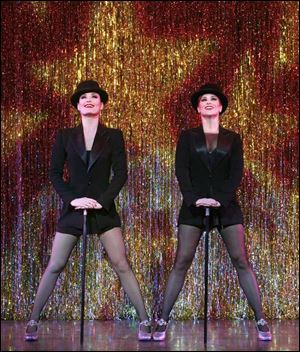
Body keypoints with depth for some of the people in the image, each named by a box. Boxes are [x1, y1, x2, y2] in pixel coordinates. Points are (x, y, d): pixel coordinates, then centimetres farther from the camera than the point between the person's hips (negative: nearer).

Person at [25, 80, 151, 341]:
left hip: (104, 210, -1)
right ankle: (33, 321, 13)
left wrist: (103, 200, -15)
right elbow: (54, 173, 2)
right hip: (72, 209, 1)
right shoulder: (65, 136, 6)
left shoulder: (113, 136, 3)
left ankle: (144, 322, 1)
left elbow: (121, 173, -2)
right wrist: (72, 198, -11)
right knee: (54, 266, 3)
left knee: (122, 265, -4)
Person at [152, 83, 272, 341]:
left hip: (227, 206, 0)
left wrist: (221, 199, -15)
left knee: (241, 261, -5)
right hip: (194, 206, 0)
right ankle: (162, 321, -1)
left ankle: (260, 320, 0)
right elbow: (181, 170, -1)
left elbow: (237, 173, 1)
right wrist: (194, 198, -16)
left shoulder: (233, 139, 11)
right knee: (181, 262, -5)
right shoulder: (188, 137, 10)